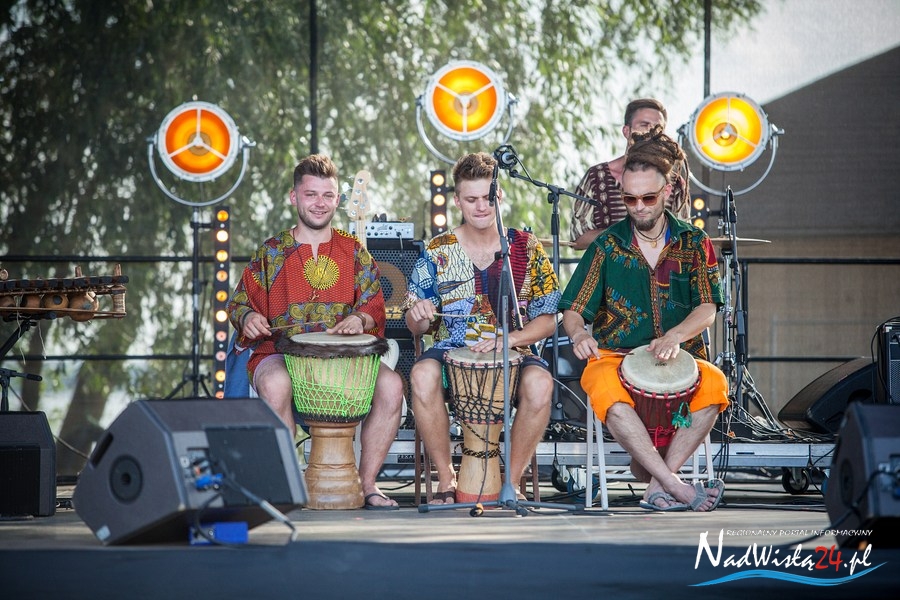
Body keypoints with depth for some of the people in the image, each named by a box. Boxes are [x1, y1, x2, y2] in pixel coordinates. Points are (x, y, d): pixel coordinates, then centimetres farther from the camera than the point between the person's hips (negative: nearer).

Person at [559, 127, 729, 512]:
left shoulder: (693, 244, 7)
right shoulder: (608, 245, 5)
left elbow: (707, 309, -4)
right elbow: (573, 310, 4)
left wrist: (674, 336, -24)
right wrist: (579, 334, -21)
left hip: (679, 357, 1)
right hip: (616, 355, -1)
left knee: (714, 384, -32)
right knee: (606, 389, -37)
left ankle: (656, 483, -27)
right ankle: (674, 486, -35)